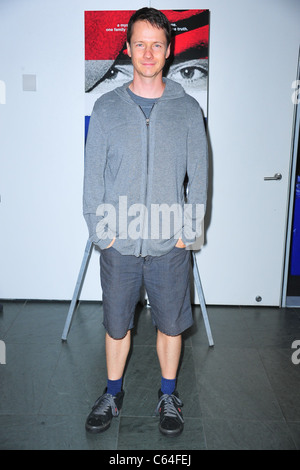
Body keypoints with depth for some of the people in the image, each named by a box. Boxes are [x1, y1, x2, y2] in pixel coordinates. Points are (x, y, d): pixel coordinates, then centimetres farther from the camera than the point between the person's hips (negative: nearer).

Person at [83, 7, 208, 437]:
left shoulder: (187, 108, 2)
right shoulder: (107, 107, 2)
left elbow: (198, 176, 2)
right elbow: (93, 175, 2)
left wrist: (189, 231, -4)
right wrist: (99, 231, -4)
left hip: (170, 244, 0)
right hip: (119, 244, 1)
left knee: (170, 324, 12)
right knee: (116, 324, 13)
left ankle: (168, 395, 35)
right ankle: (113, 394, 36)